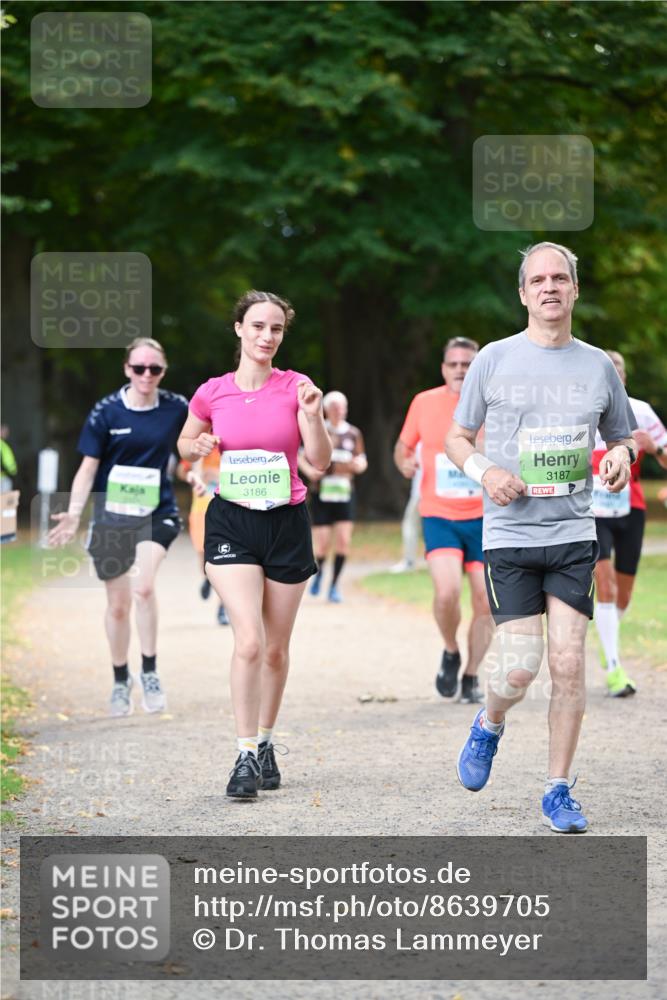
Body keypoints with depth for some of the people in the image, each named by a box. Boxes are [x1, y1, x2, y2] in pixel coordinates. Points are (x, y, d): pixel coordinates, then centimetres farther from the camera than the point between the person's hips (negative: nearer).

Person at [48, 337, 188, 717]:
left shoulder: (176, 408, -3)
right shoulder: (106, 412, -6)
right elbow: (88, 467, -2)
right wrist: (74, 513, -12)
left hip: (157, 513, -1)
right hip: (111, 516, 1)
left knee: (144, 586, -25)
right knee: (118, 603, 8)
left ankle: (150, 672, -9)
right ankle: (121, 680, 28)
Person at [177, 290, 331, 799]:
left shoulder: (296, 388, -2)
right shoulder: (212, 393, 0)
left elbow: (321, 461, -3)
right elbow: (184, 445, 17)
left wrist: (310, 412, -18)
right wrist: (200, 447, -6)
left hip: (286, 523, 1)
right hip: (232, 523, -1)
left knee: (276, 648, 9)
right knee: (250, 640, -16)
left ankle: (265, 743, 29)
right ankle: (246, 756, -9)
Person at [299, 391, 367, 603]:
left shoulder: (353, 434, 9)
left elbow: (362, 462, 14)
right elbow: (301, 457, 2)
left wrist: (358, 465, -9)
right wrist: (309, 471, -18)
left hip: (344, 492, 2)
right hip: (321, 493, -2)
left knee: (344, 540, -9)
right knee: (322, 543, -4)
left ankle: (334, 585, 5)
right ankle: (318, 572, 28)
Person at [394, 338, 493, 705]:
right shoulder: (424, 403, 1)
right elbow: (403, 445, 14)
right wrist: (404, 462, -8)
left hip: (483, 518, 1)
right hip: (439, 516, -1)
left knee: (485, 602, 1)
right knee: (447, 592, -22)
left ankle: (471, 677, 20)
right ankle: (450, 652, 8)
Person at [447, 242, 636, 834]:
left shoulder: (599, 366, 8)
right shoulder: (494, 360, 2)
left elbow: (622, 436, 19)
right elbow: (457, 438, 10)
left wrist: (622, 456, -4)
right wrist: (484, 471, -11)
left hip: (574, 533, 2)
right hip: (509, 534, -2)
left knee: (568, 664, -6)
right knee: (519, 670, -9)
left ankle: (559, 791, 7)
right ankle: (489, 725, 26)